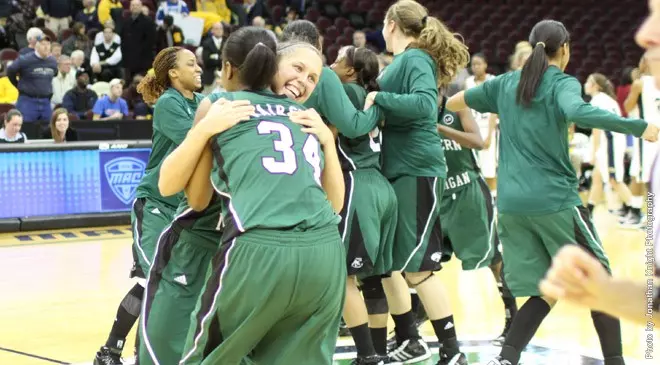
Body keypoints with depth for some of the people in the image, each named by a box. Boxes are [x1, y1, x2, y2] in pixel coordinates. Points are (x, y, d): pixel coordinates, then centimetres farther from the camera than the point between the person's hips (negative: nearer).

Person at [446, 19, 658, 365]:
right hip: (555, 200, -5)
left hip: (511, 204, 5)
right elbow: (577, 111, -26)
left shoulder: (505, 84, 13)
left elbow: (456, 101, 26)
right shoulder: (562, 84, -3)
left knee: (546, 290, 11)